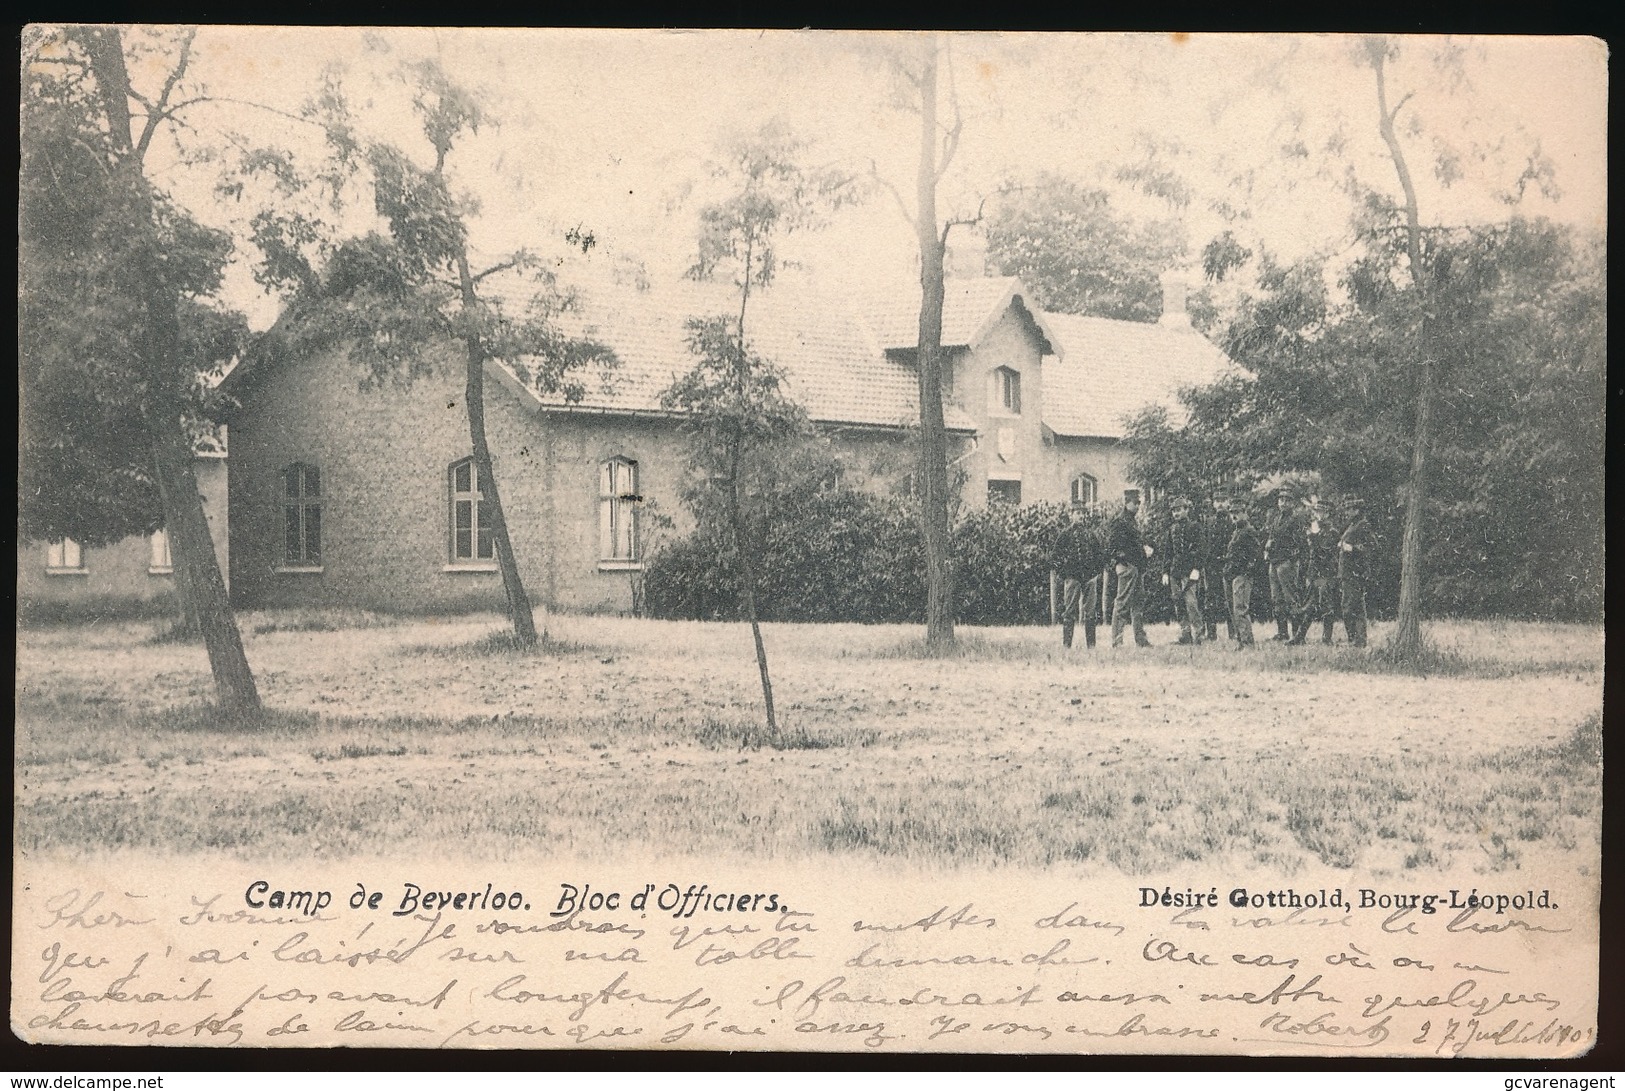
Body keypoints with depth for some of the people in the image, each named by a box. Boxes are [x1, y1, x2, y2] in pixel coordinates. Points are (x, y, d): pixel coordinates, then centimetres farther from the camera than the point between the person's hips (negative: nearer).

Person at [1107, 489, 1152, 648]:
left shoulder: (1133, 521, 17)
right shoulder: (1120, 521, -12)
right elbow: (1110, 546, -16)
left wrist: (1145, 548, 10)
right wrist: (1123, 558, -17)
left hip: (1136, 567, 10)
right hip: (1126, 566, -10)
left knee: (1137, 605, 10)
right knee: (1122, 604, -7)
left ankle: (1141, 640, 14)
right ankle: (1116, 641, -5)